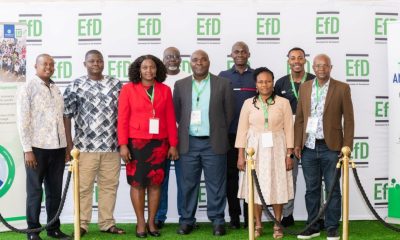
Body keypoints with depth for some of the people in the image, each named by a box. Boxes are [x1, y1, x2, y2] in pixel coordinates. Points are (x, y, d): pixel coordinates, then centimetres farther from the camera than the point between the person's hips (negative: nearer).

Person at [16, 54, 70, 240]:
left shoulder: (56, 89, 13)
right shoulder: (28, 88, -3)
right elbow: (22, 121, -7)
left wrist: (67, 145, 11)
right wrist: (27, 149, -13)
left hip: (58, 147, 5)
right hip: (37, 147, -5)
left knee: (55, 190, 10)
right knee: (35, 191, 3)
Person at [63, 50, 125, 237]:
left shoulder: (117, 85, 8)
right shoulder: (75, 86, 1)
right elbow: (66, 115, 0)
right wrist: (69, 144, -5)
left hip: (112, 146, 3)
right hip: (85, 146, -2)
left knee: (109, 185, 9)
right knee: (84, 187, 2)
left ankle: (107, 223, 20)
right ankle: (82, 224, 13)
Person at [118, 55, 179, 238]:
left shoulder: (165, 90, 6)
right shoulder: (128, 89, 0)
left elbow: (171, 119, 5)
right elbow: (122, 119, -2)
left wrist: (173, 144, 3)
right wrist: (123, 145, -9)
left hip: (159, 143, 2)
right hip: (136, 142, -2)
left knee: (155, 183, 6)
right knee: (137, 183, 3)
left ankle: (151, 222, 17)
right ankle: (141, 223, 13)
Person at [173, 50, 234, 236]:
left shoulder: (222, 84, 2)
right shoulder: (180, 85, 7)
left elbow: (228, 112, 5)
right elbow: (176, 112, 12)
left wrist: (220, 134, 6)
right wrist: (185, 130, 9)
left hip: (214, 143, -1)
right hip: (189, 142, 2)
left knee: (216, 184, 3)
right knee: (188, 184, 6)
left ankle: (217, 220, 12)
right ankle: (187, 220, 16)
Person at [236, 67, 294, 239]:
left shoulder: (283, 103, 1)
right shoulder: (248, 103, 3)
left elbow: (288, 130, 0)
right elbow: (242, 130, 2)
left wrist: (289, 154, -4)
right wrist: (241, 155, -3)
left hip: (276, 149, -1)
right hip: (255, 149, 1)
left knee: (277, 186, 3)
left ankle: (277, 225, 16)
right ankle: (258, 225, 15)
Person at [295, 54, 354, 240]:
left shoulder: (342, 88, -1)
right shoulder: (304, 87, 9)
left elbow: (348, 120, -2)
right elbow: (299, 118, 10)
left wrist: (347, 146, -7)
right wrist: (297, 144, 3)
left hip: (331, 147, -3)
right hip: (308, 147, 3)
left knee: (332, 189, 4)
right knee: (311, 189, 9)